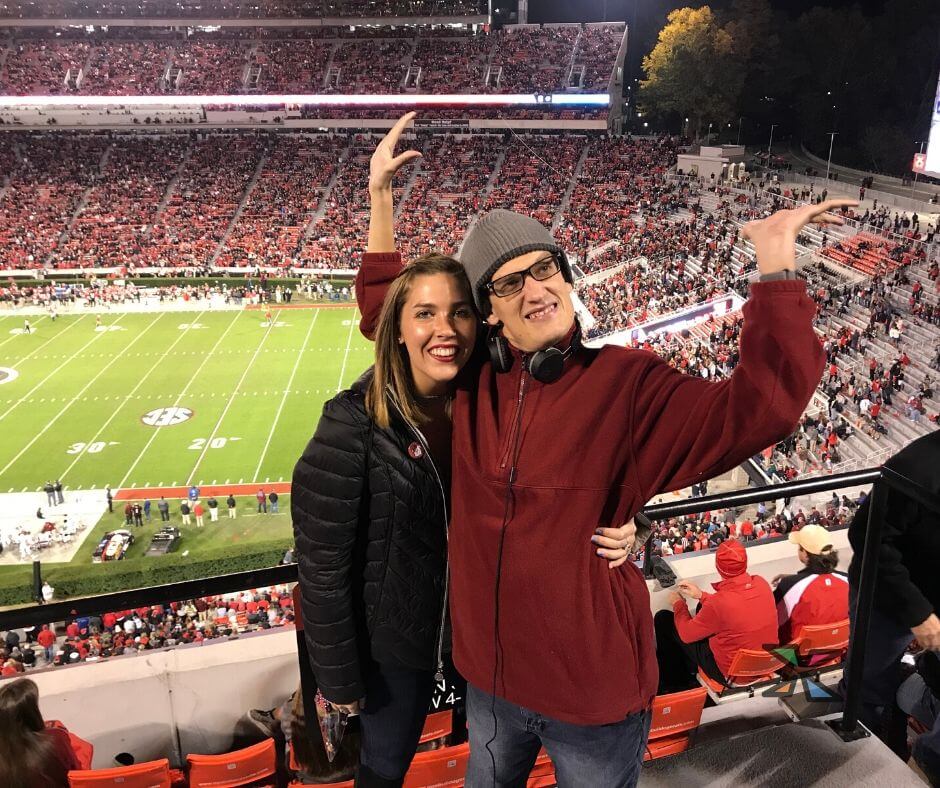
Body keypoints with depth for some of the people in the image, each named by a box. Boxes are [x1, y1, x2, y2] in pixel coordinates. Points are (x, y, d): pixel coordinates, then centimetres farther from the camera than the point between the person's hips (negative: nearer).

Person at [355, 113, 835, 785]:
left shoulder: (628, 384, -16)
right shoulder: (472, 380, -5)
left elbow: (755, 409, -27)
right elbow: (386, 311, 7)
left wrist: (776, 266, -32)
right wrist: (381, 197, 4)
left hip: (596, 691, -3)